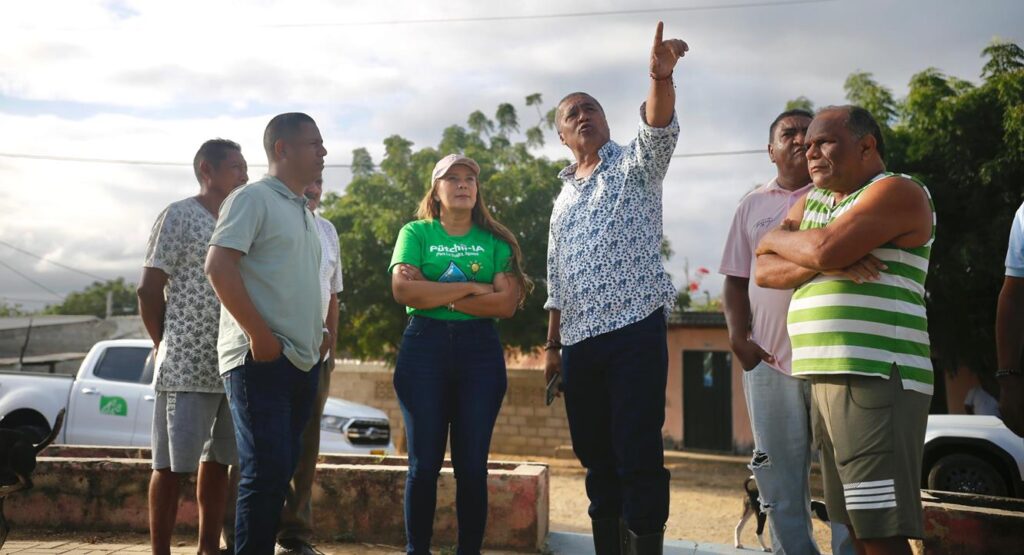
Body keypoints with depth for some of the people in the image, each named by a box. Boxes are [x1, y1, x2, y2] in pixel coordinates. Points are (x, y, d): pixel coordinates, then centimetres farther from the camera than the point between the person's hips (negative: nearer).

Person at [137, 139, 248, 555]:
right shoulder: (179, 215, -4)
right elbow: (149, 290, -6)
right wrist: (165, 347, -1)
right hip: (188, 366, -7)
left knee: (217, 461, 11)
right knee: (173, 464, -1)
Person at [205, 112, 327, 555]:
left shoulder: (305, 213, 19)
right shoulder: (254, 198, -5)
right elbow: (219, 266, -15)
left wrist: (318, 335, 12)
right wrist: (260, 335, -18)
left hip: (302, 361, 8)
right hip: (260, 359, -8)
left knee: (279, 472, 11)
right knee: (266, 471, -11)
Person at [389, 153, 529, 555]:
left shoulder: (495, 241, 9)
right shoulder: (416, 233, 7)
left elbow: (507, 304, -4)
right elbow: (403, 291, -9)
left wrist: (434, 294, -9)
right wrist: (472, 287, -10)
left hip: (480, 351, 1)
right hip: (423, 346, -1)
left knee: (472, 464, 2)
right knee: (425, 462, 1)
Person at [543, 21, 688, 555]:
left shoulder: (636, 164, 5)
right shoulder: (563, 197, 21)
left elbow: (660, 129, -19)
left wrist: (661, 76, -38)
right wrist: (552, 345, 17)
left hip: (635, 328, -6)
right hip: (579, 341, 6)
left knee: (639, 455, -8)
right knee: (595, 455, 10)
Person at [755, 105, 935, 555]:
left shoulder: (896, 192, -3)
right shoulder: (812, 201, 21)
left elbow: (826, 248, -18)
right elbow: (764, 271, 10)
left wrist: (778, 238, 3)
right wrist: (823, 263, -8)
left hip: (875, 383, -8)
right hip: (826, 381, 8)